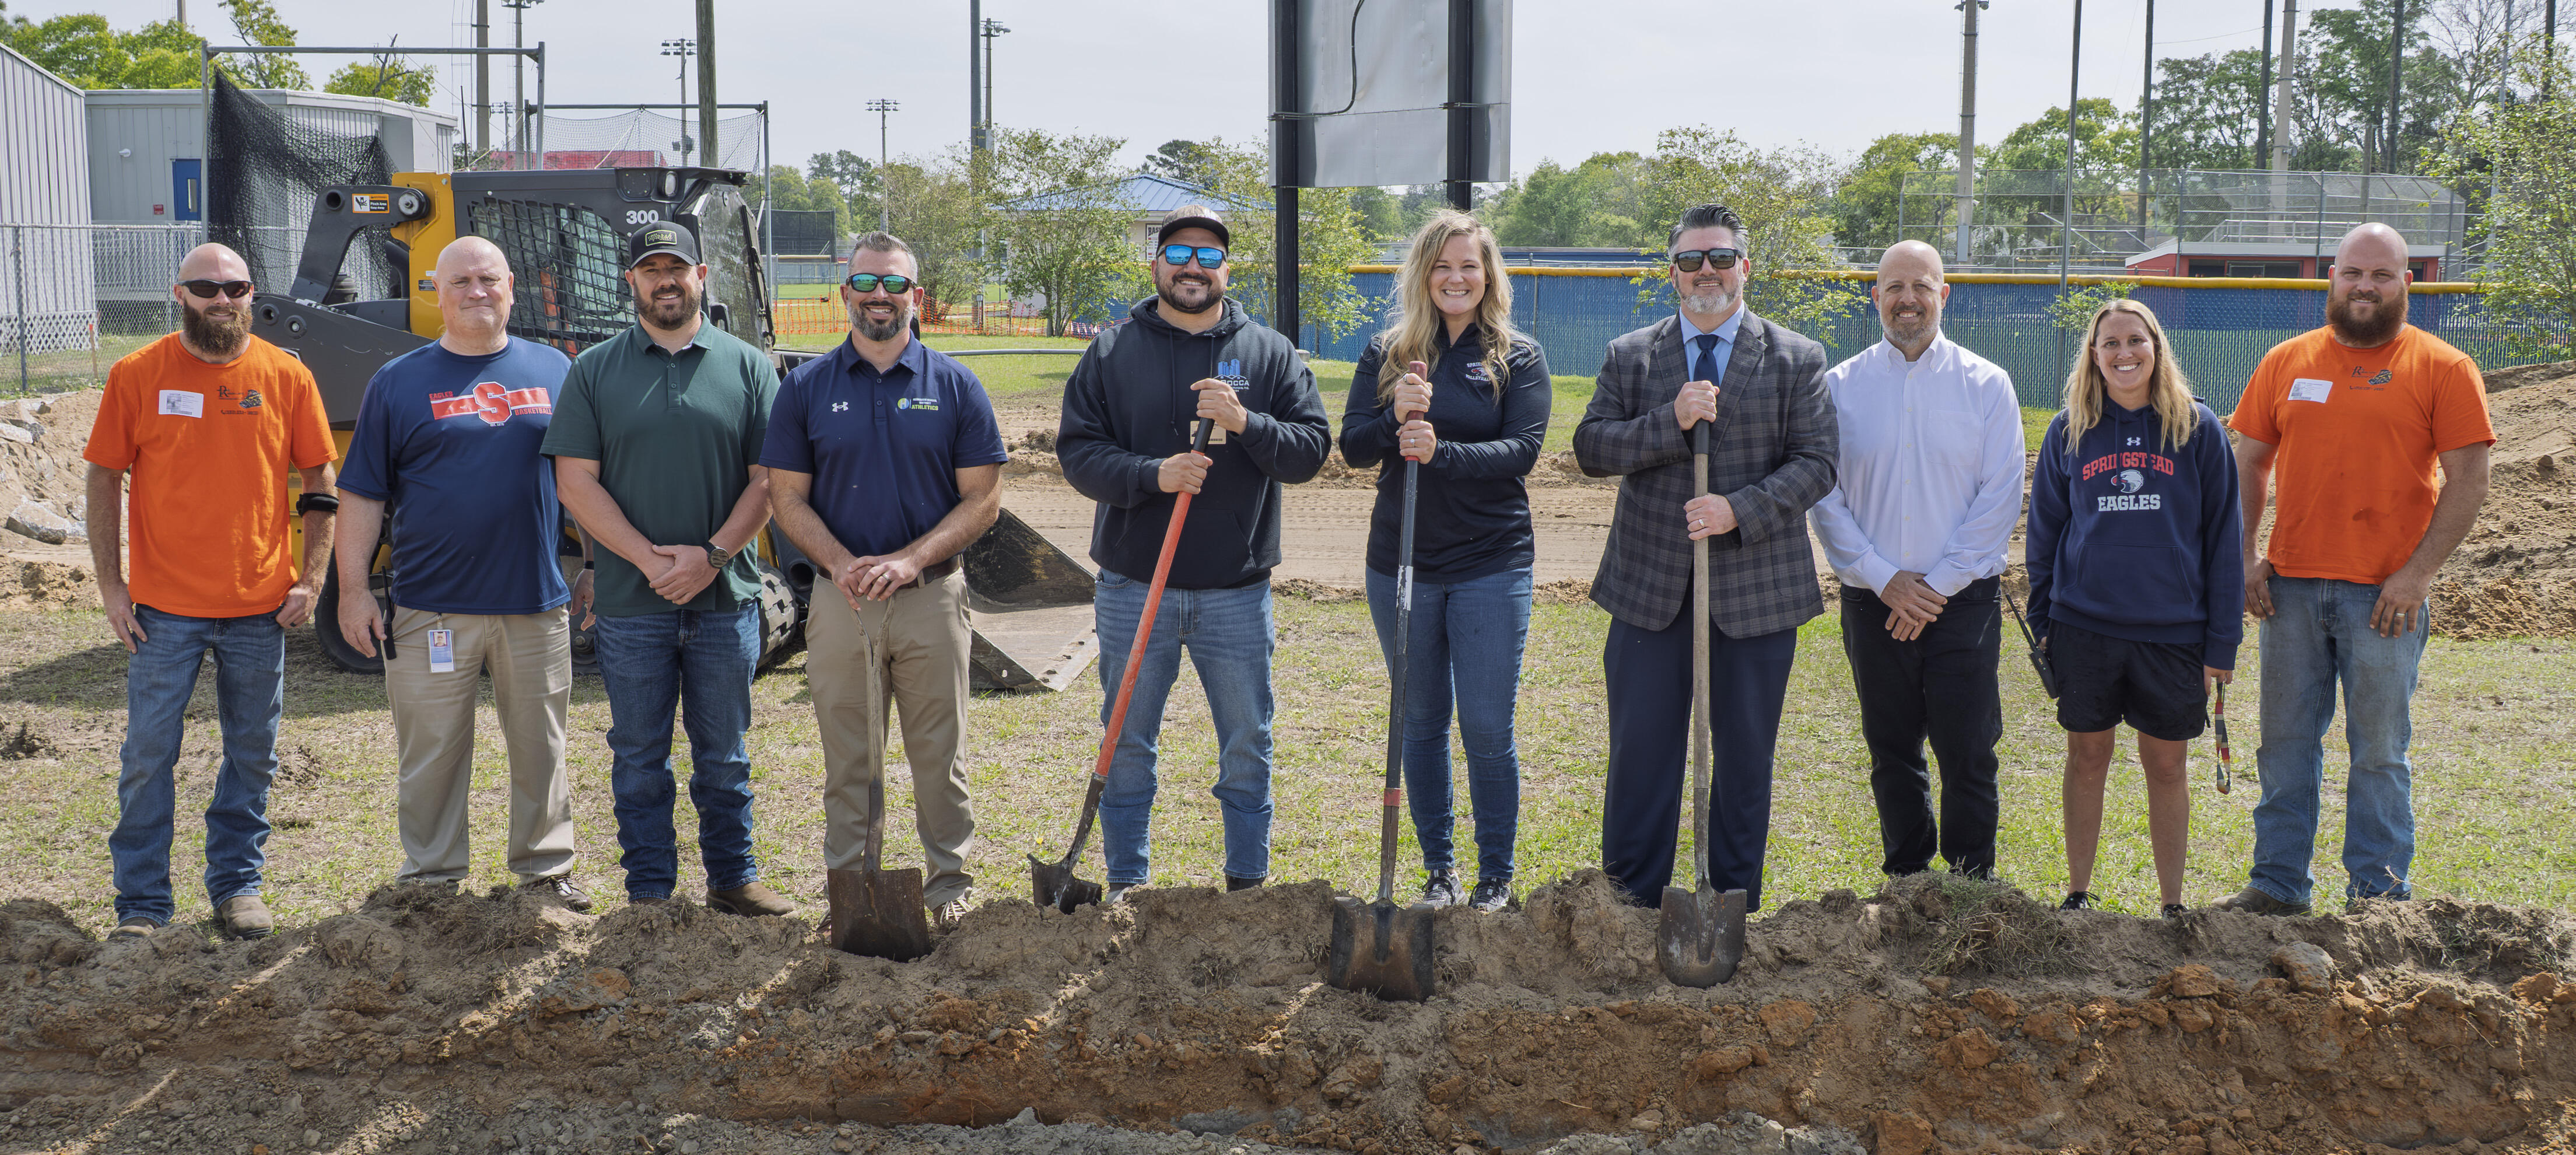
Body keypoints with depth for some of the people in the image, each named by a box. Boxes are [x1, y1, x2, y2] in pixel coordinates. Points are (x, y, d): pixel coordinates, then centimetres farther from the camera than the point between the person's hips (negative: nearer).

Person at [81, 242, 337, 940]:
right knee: (148, 757, 2)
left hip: (261, 608, 1)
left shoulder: (286, 377, 1)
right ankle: (141, 905, 12)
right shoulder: (136, 376, -1)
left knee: (252, 756, 11)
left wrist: (311, 580, -1)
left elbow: (319, 483, 6)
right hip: (164, 609, -1)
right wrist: (110, 584, -3)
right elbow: (104, 481, 2)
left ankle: (236, 884, 25)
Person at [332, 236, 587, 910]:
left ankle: (546, 866, 23)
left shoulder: (554, 372, 9)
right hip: (432, 608, -1)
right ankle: (431, 875, 17)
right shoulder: (399, 382, 4)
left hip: (538, 602, 1)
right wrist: (353, 591, -2)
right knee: (431, 751, 4)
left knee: (541, 746, 10)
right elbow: (362, 495, 4)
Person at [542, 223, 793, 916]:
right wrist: (649, 558, -12)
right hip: (629, 602, 0)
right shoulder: (595, 371, 4)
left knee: (724, 755, 11)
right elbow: (575, 481, -2)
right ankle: (649, 893, 17)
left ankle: (733, 878, 23)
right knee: (639, 759, 7)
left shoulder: (747, 367, 5)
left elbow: (768, 481, 0)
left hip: (725, 600, 0)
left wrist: (712, 557, -12)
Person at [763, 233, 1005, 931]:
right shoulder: (806, 388, 5)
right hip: (840, 602, 1)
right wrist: (843, 565, -13)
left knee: (939, 755, 6)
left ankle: (948, 882, 18)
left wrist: (910, 560, -14)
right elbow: (788, 499, 4)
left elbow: (983, 500, 0)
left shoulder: (954, 387, 2)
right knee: (848, 760, 7)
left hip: (932, 596, -1)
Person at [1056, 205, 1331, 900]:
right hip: (1133, 587, 0)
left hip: (1237, 590, 0)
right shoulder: (1112, 352, 3)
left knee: (1247, 749, 8)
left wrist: (1247, 424, -19)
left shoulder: (1270, 354, 4)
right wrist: (1152, 475, -19)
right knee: (1128, 747, 8)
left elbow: (1311, 448, -2)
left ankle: (1248, 883, 21)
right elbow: (1076, 450, -3)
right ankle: (1127, 885, 20)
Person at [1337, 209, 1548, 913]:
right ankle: (1438, 868, 24)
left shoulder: (1519, 356, 0)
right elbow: (1352, 447, 0)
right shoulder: (1386, 353, 6)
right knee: (1422, 722, 11)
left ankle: (1497, 875, 13)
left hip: (1491, 566, -2)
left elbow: (1523, 449, -11)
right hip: (1401, 565, 3)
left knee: (1487, 729, -1)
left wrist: (1441, 452, -26)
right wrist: (1394, 418, -21)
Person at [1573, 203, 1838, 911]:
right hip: (1651, 587, 0)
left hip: (1756, 590, 0)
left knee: (1746, 755, 8)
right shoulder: (1630, 357, 7)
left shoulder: (1797, 361, 4)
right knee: (1641, 751, 3)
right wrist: (1671, 420, -16)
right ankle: (1632, 900, 14)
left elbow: (1816, 464, -3)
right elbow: (1591, 448, -1)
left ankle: (1734, 908, 19)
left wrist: (1739, 510, -17)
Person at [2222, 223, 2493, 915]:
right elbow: (2249, 463, 13)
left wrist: (2417, 573, -12)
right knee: (2286, 742, 9)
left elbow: (2468, 481, -4)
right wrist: (2246, 558, 2)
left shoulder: (2443, 368, -1)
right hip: (2291, 587, 3)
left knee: (2379, 751, 3)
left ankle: (2380, 895, 12)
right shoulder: (2286, 362, 9)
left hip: (2385, 595, -3)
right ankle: (2277, 884, 18)